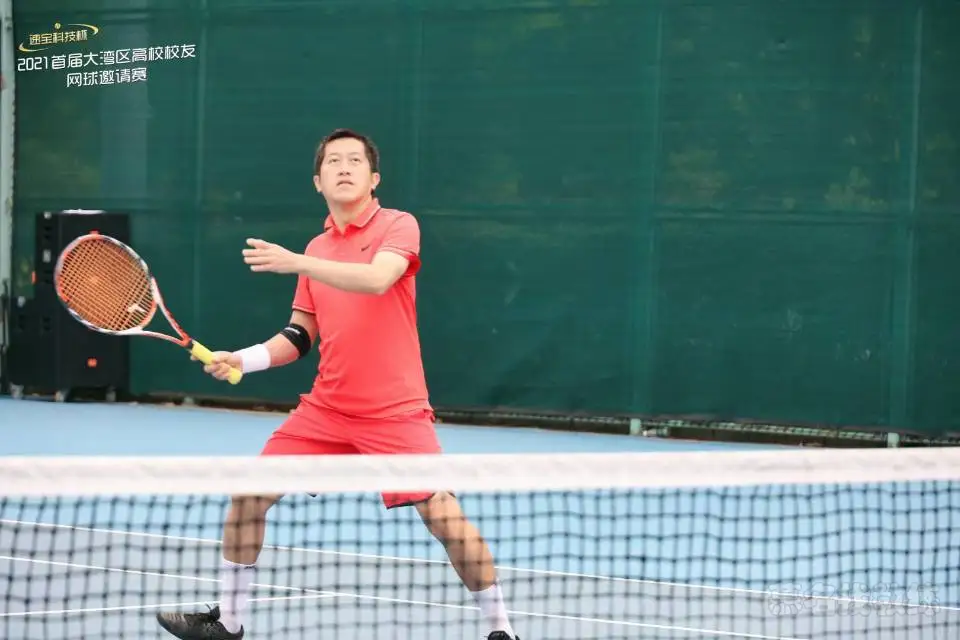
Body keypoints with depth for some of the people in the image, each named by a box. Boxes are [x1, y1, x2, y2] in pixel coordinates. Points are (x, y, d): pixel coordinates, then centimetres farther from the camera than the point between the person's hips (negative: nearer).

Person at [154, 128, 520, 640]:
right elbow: (300, 335, 17)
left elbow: (377, 279, -26)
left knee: (443, 514, -15)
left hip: (394, 411, -6)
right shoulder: (316, 251, 13)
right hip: (326, 409, 6)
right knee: (249, 494, 1)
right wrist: (244, 360, 1)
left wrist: (295, 263, -30)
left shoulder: (398, 226, -5)